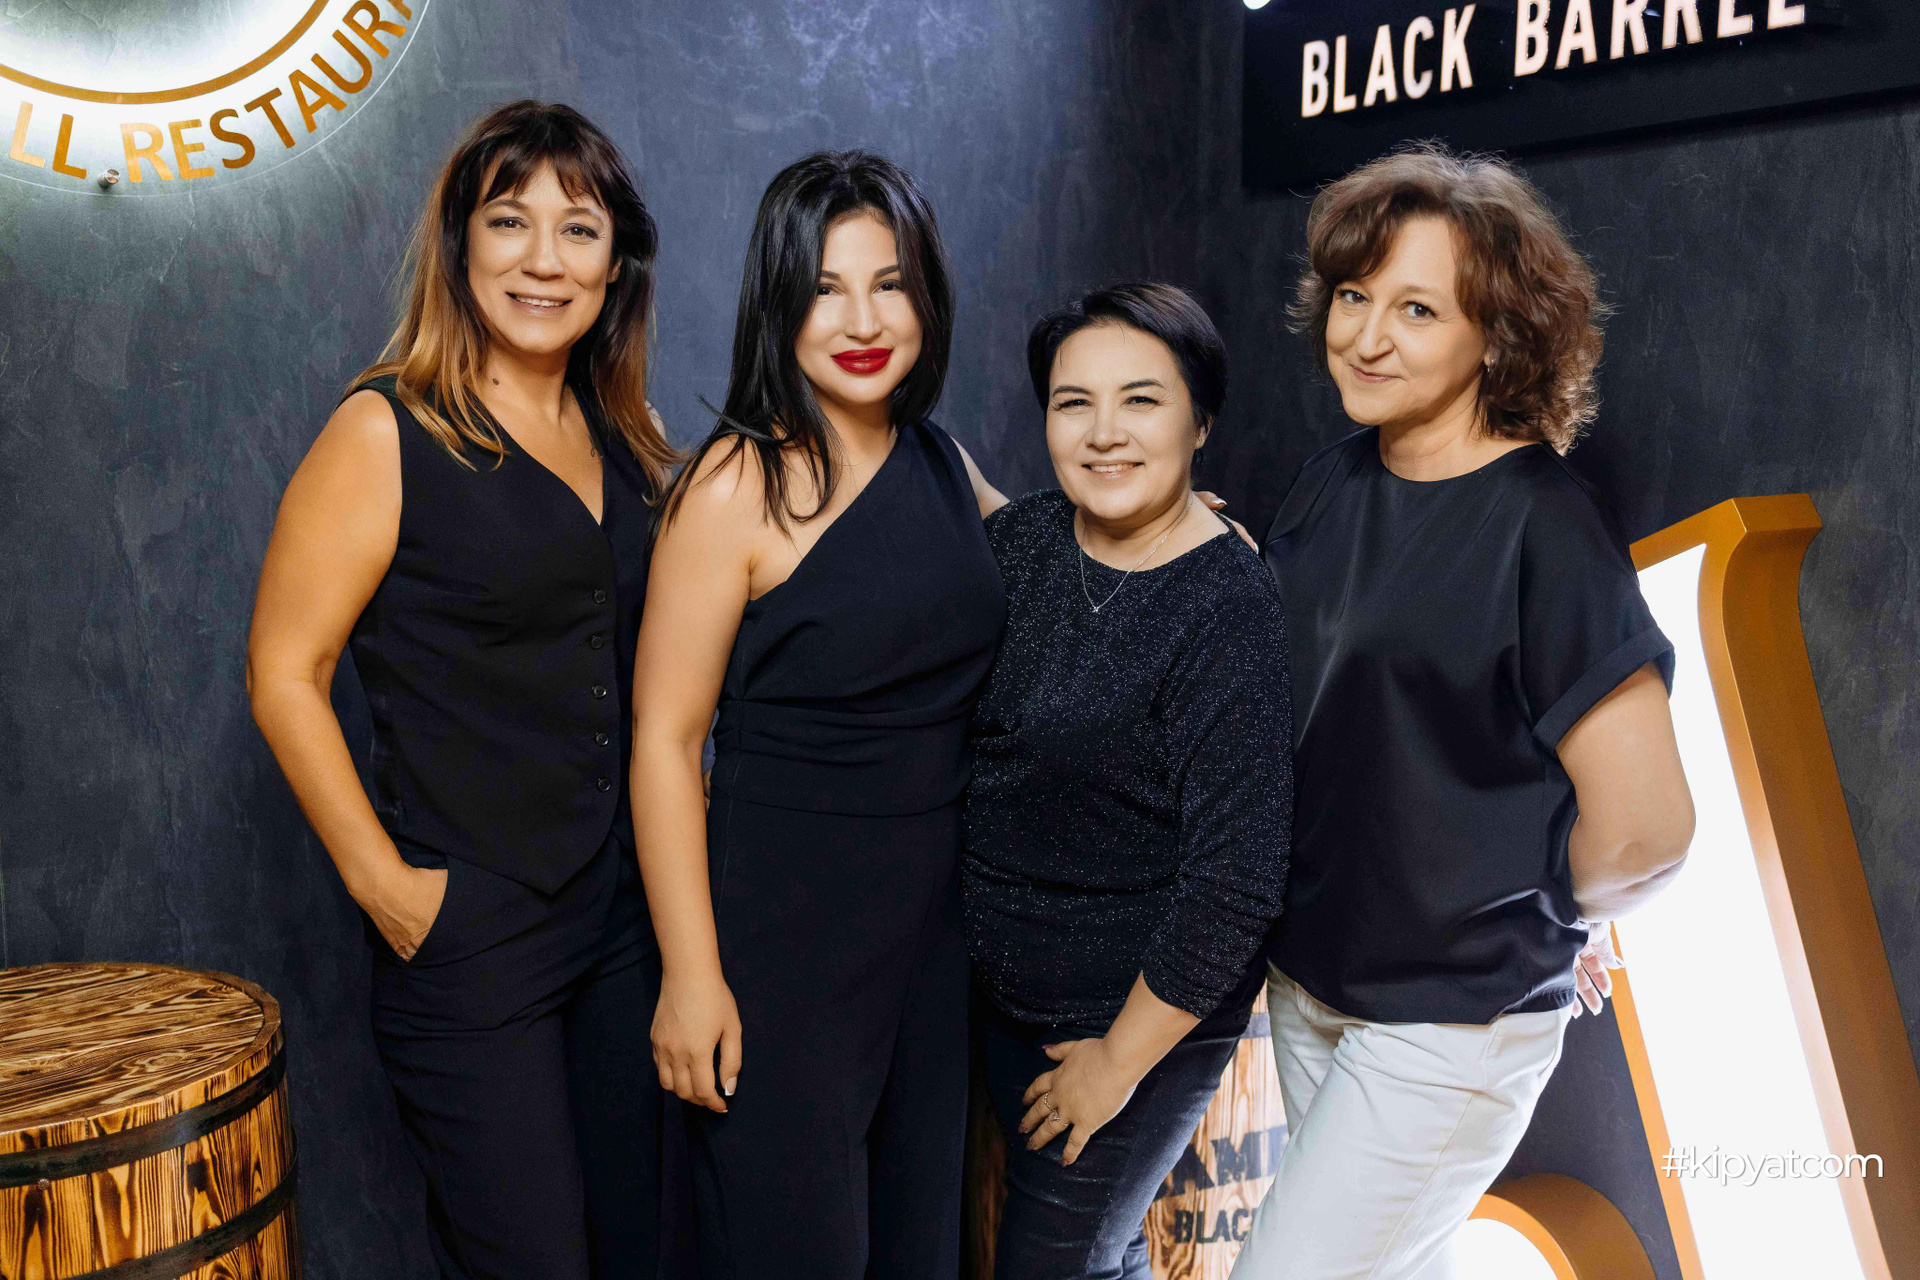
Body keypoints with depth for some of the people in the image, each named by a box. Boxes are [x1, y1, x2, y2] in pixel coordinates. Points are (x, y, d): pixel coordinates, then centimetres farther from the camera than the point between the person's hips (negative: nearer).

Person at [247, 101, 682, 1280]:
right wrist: (382, 882, -12)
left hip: (625, 907, 6)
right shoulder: (386, 433, -10)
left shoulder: (626, 439, 8)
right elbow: (285, 672, -10)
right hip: (467, 929, -6)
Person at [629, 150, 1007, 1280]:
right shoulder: (739, 485, -14)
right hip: (782, 921, -6)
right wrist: (690, 973, -15)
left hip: (938, 911, 6)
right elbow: (665, 738, -14)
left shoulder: (941, 464, 5)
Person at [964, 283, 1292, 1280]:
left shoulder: (1232, 616, -23)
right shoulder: (1025, 539, -4)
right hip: (1002, 987, 6)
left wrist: (1121, 1059, -16)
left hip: (1143, 1012, -6)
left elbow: (1236, 882, -23)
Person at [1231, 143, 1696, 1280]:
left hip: (1453, 1021, -7)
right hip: (1308, 974, 7)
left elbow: (1645, 828, -23)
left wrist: (1550, 913, -6)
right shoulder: (1337, 481, 0)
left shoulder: (1544, 528, -22)